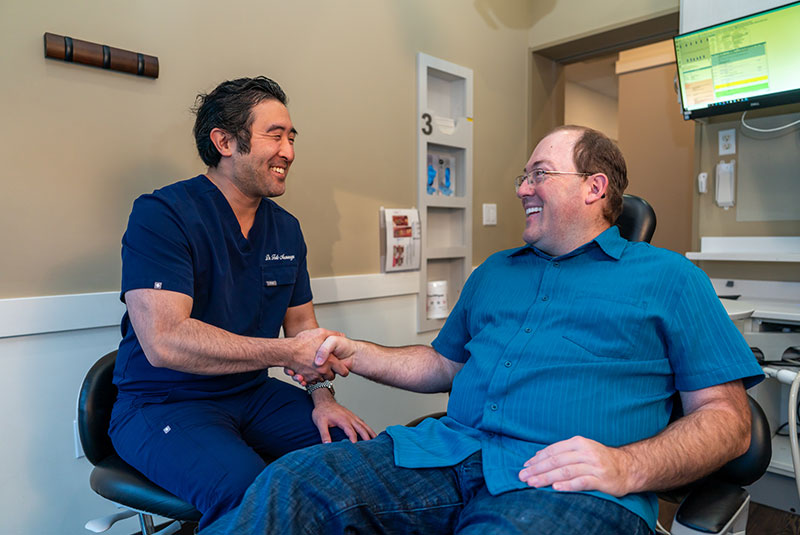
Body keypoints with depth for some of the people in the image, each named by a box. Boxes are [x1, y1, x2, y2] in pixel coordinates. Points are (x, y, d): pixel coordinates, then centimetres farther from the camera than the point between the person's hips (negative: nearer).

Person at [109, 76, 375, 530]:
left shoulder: (287, 228, 9)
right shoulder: (161, 215, -13)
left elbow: (302, 322, 13)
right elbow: (164, 341, -24)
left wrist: (322, 398, -3)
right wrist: (289, 353, -26)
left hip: (254, 395, 6)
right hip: (165, 403, -5)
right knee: (245, 488, -33)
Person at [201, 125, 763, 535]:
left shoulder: (669, 278, 10)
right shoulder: (495, 271, 25)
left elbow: (727, 419, 4)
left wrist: (629, 467, -15)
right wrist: (355, 354, 14)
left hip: (567, 483, -3)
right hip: (449, 452, 5)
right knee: (291, 482, -19)